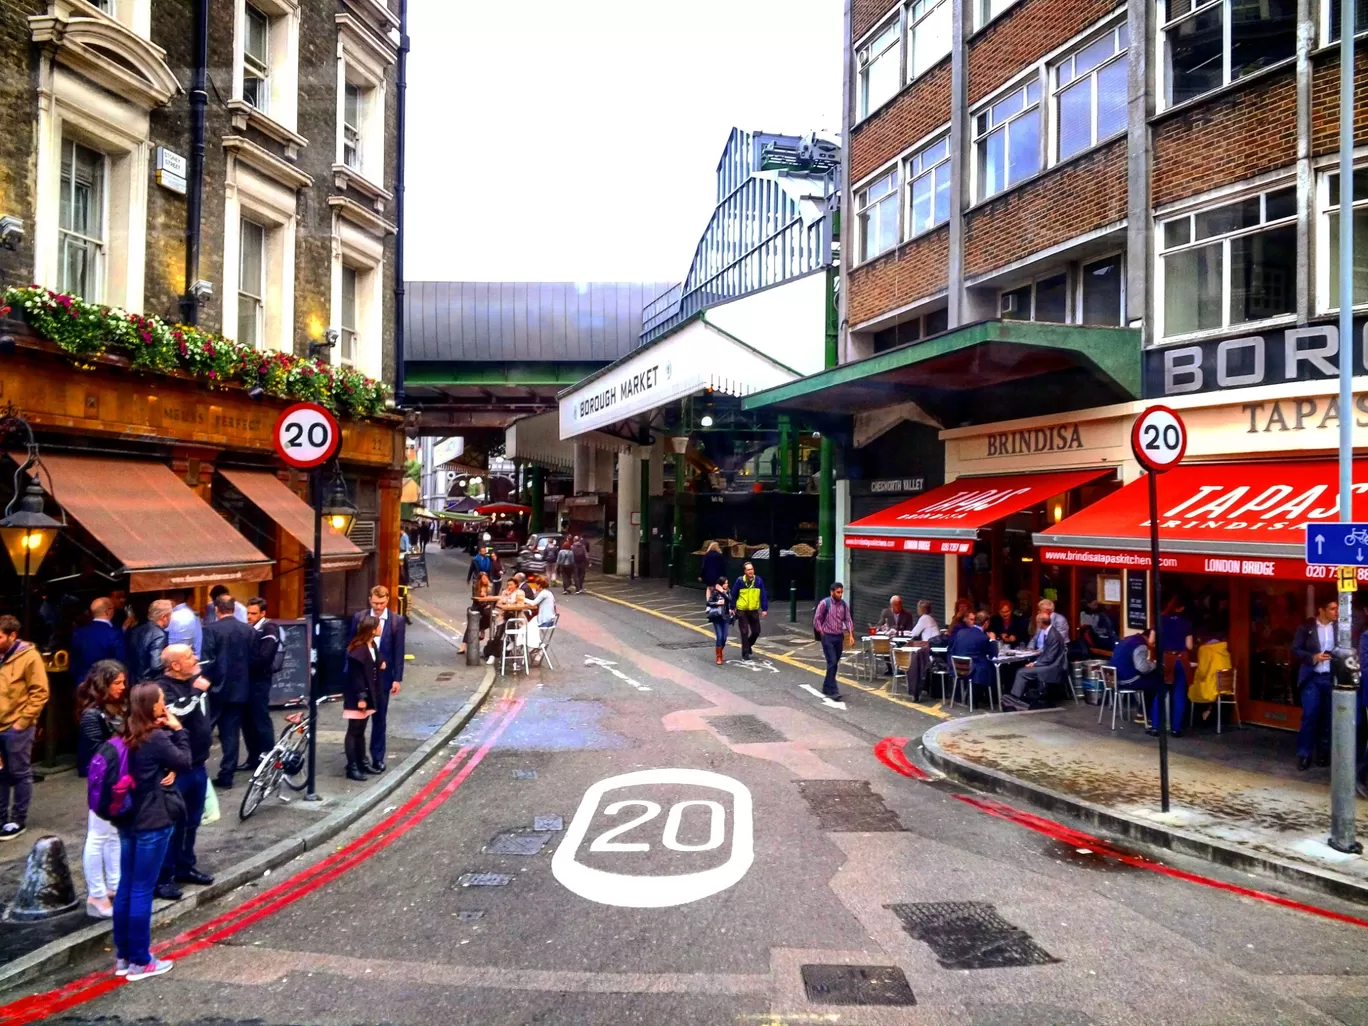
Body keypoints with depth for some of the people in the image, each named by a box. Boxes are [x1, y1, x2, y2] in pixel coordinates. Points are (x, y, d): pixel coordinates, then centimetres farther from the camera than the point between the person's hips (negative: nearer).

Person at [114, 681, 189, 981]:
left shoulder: (127, 736, 6)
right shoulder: (157, 738, -19)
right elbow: (185, 763, -8)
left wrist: (170, 771, -4)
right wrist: (178, 730, -5)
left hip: (128, 819, 8)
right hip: (153, 822, -8)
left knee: (125, 888, 14)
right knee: (142, 891, 0)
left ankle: (122, 957, 24)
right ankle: (140, 961, 9)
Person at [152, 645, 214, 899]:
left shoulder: (195, 681, 8)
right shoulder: (162, 688, -16)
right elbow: (177, 714, -33)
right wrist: (196, 692, -22)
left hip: (197, 766, 8)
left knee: (192, 821, 18)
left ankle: (185, 867, 31)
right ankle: (163, 877, 9)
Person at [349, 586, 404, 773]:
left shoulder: (397, 621, -4)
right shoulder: (359, 617, -1)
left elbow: (398, 652, -3)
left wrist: (397, 678, -5)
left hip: (382, 676, -1)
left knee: (379, 718, 9)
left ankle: (377, 757, 19)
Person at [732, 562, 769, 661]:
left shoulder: (758, 581, -5)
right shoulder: (740, 581, -9)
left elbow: (763, 596, -3)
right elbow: (734, 595, -1)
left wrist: (764, 609, -5)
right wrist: (732, 608, 0)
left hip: (754, 611, 2)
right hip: (742, 611, -2)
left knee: (756, 631, 8)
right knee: (744, 632, 1)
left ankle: (749, 645, 36)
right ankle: (745, 653, 11)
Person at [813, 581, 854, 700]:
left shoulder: (844, 604, 5)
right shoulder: (824, 603, -10)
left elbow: (848, 619, 8)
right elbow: (816, 619, -5)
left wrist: (850, 634, -4)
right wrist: (822, 633, -6)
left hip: (839, 637, 6)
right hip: (828, 637, -6)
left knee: (835, 664, 11)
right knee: (832, 663, -13)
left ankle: (826, 687, 25)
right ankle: (833, 691, -14)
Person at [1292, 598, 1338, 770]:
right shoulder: (1306, 627, -1)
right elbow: (1295, 650, -1)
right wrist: (1313, 657, -16)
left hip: (1332, 678, 2)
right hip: (1312, 678, -2)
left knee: (1328, 717, 8)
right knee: (1310, 716, -4)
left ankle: (1323, 753, 20)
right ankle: (1304, 755, 3)